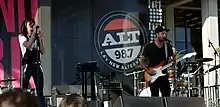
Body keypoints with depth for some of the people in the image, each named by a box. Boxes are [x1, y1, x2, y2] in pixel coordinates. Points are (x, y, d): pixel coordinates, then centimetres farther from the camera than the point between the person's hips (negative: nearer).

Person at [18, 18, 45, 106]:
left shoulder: (37, 37, 13)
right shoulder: (22, 36, 4)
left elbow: (42, 52, 4)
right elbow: (28, 45, -16)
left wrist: (40, 38, -3)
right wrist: (34, 33, -10)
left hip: (37, 65, 3)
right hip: (27, 65, -3)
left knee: (40, 91, 0)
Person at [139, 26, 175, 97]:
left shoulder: (168, 46, 6)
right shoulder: (149, 47, -4)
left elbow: (171, 58, 11)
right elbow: (141, 61, -1)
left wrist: (172, 59, -13)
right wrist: (148, 70, -13)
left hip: (164, 75, 3)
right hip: (152, 76, -3)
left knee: (166, 96, 2)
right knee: (155, 97, 0)